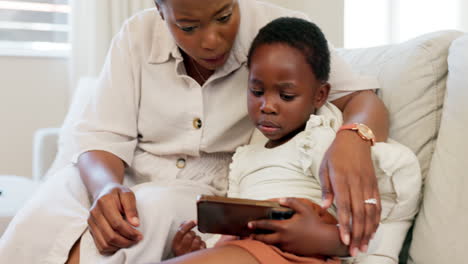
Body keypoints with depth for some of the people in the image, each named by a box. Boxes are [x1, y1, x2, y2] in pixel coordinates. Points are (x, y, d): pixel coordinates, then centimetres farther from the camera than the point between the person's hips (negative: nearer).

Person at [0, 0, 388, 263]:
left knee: (154, 207, -34)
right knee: (51, 206, -29)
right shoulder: (138, 36, -4)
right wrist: (106, 188, -31)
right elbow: (100, 136, -7)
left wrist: (354, 136, -37)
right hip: (127, 182, 2)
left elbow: (364, 99, -11)